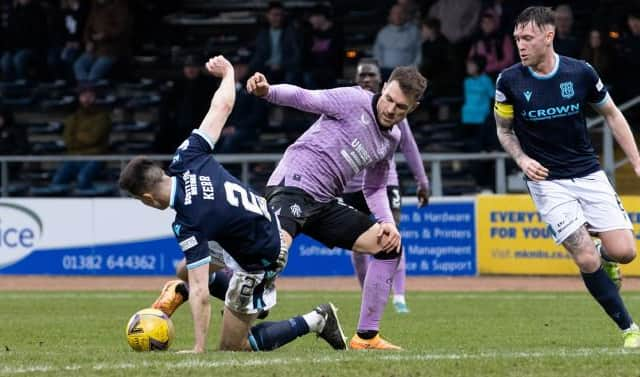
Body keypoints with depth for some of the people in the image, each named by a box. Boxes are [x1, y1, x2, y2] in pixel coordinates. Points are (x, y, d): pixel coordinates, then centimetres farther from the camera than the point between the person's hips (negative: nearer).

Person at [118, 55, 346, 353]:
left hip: (260, 262, -9)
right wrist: (228, 73, 14)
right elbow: (222, 106, -5)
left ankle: (314, 321, 2)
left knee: (232, 348, 4)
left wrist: (199, 350, -31)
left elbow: (201, 294, -33)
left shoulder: (187, 225, -31)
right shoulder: (186, 159, -16)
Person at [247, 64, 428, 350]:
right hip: (293, 184, -9)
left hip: (324, 202, 9)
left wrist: (388, 223, 9)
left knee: (389, 245, 11)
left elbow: (374, 188, 25)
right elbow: (304, 98, -14)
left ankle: (366, 336, 15)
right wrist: (267, 92, -34)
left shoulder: (392, 138, 16)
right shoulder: (355, 101, -6)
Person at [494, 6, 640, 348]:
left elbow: (612, 114, 7)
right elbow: (504, 130, 7)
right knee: (586, 260, -13)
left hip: (588, 173, 1)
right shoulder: (509, 82, -9)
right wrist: (522, 159, -12)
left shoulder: (580, 73, -8)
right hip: (547, 182, -1)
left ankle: (604, 256, 28)